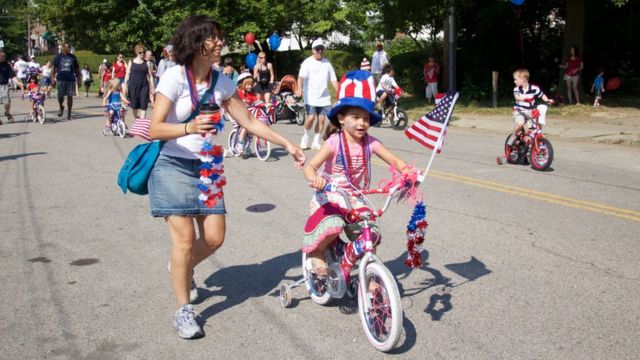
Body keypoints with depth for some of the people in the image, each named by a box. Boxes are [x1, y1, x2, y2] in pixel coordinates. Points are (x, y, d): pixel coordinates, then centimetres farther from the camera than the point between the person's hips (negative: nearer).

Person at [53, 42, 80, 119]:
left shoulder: (73, 57, 8)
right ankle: (61, 108, 30)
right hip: (61, 79, -1)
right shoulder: (58, 57, 5)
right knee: (60, 96, -2)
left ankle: (69, 114, 8)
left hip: (71, 80, 1)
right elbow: (54, 68, 5)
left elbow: (77, 69, 11)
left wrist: (78, 79, 7)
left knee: (70, 96, 0)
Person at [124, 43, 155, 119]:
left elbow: (150, 76, 7)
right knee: (135, 106, 7)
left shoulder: (147, 63, 5)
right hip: (133, 86, 1)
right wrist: (125, 86, -3)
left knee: (143, 106, -9)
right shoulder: (131, 62, 6)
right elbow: (127, 75, 6)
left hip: (144, 86, -1)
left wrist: (152, 88, 2)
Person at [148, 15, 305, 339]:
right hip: (171, 166, -5)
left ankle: (182, 267, 34)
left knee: (214, 238, 1)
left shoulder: (221, 81, 0)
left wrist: (287, 145, 1)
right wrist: (189, 128, -39)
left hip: (204, 166, 5)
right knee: (185, 238, -11)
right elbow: (154, 130, -20)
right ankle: (183, 310, 7)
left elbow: (249, 122, 6)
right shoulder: (175, 76, -15)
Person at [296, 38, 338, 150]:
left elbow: (333, 79, 12)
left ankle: (316, 141, 13)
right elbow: (301, 76, -19)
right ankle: (306, 136, 11)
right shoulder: (307, 62, -4)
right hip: (310, 97, -4)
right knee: (311, 117, -14)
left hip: (324, 97, 4)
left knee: (321, 119, 1)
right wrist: (299, 89, -36)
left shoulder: (327, 63, 10)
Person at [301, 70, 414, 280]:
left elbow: (394, 161, -1)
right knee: (332, 226, -32)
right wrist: (314, 179, -45)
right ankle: (316, 254, 0)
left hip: (356, 201, 4)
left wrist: (408, 172, -22)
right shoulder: (334, 142, -15)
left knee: (370, 236, -11)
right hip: (330, 199, -4)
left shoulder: (370, 143, -5)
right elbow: (310, 166, -23)